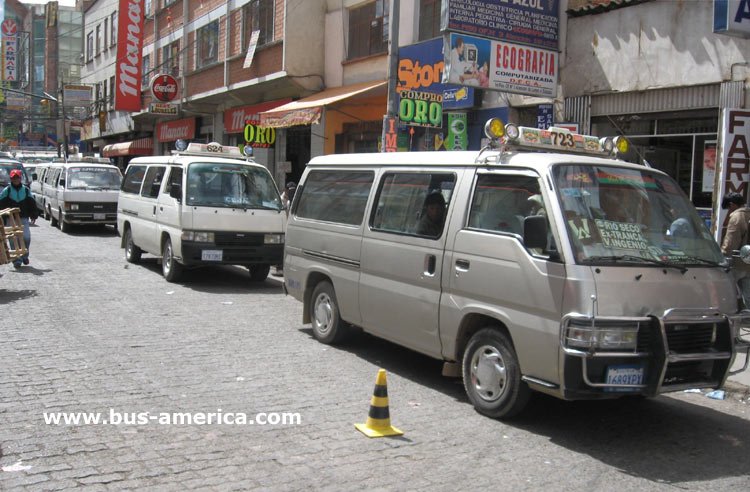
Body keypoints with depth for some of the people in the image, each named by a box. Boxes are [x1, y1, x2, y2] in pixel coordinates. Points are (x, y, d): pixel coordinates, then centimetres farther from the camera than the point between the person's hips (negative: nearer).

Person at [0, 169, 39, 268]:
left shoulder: (26, 190, 8)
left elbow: (32, 203, 12)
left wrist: (34, 215, 8)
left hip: (23, 218, 1)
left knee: (26, 237, -5)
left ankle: (24, 255, 20)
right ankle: (17, 260, 0)